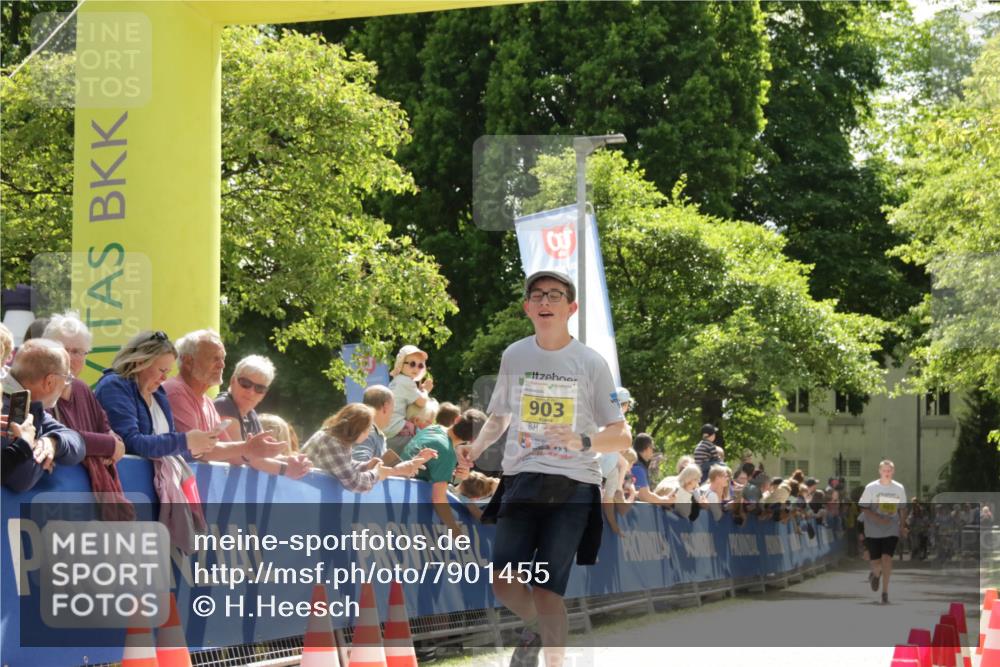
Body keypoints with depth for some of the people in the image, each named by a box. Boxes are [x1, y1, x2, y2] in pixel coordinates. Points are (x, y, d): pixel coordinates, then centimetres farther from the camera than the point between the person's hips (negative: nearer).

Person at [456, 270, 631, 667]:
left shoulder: (591, 363, -3)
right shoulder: (514, 356, 6)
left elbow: (622, 436, -2)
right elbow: (499, 416, 22)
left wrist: (583, 442, -22)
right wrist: (477, 447, 1)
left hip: (573, 486, -3)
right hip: (520, 480, 3)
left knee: (546, 591, -11)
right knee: (504, 583, -5)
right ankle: (534, 628, 29)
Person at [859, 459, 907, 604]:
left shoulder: (899, 488, 2)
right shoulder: (871, 488, -5)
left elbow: (902, 509, 13)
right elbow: (863, 507, -5)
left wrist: (902, 527, 7)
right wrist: (878, 518, -18)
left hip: (892, 531, 0)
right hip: (873, 531, 0)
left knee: (887, 558, -15)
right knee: (875, 562, 4)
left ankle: (885, 591, -7)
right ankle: (876, 574, 42)